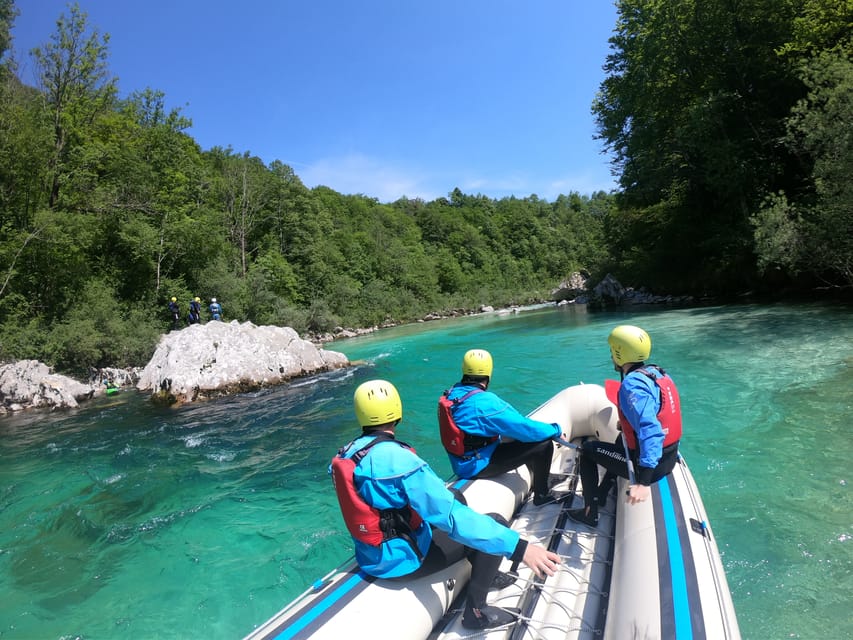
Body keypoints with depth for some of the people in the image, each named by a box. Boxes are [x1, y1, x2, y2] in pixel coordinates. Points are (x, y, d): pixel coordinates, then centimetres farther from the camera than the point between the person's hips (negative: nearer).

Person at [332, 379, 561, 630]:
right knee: (495, 522, -4)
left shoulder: (345, 455, -5)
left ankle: (483, 574, 37)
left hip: (370, 555, 8)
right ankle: (475, 611, 11)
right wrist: (518, 547, -33)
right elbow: (452, 517, -34)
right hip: (402, 558, -8)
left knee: (455, 497, 22)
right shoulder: (398, 459, -30)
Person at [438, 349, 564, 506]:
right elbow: (522, 427, -22)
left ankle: (542, 478, 41)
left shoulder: (453, 392, -2)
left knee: (516, 437, 25)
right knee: (544, 445, -8)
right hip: (478, 465, -9)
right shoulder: (484, 401, -28)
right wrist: (556, 430, -6)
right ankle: (541, 495, 14)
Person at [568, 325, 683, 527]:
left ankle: (590, 513, 16)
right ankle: (602, 493, 43)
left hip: (649, 463, -9)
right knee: (622, 439, 35)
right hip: (669, 455, 9)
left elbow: (649, 431, -36)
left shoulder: (632, 385, -26)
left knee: (588, 449, 8)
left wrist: (644, 482, -40)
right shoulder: (657, 372, 2)